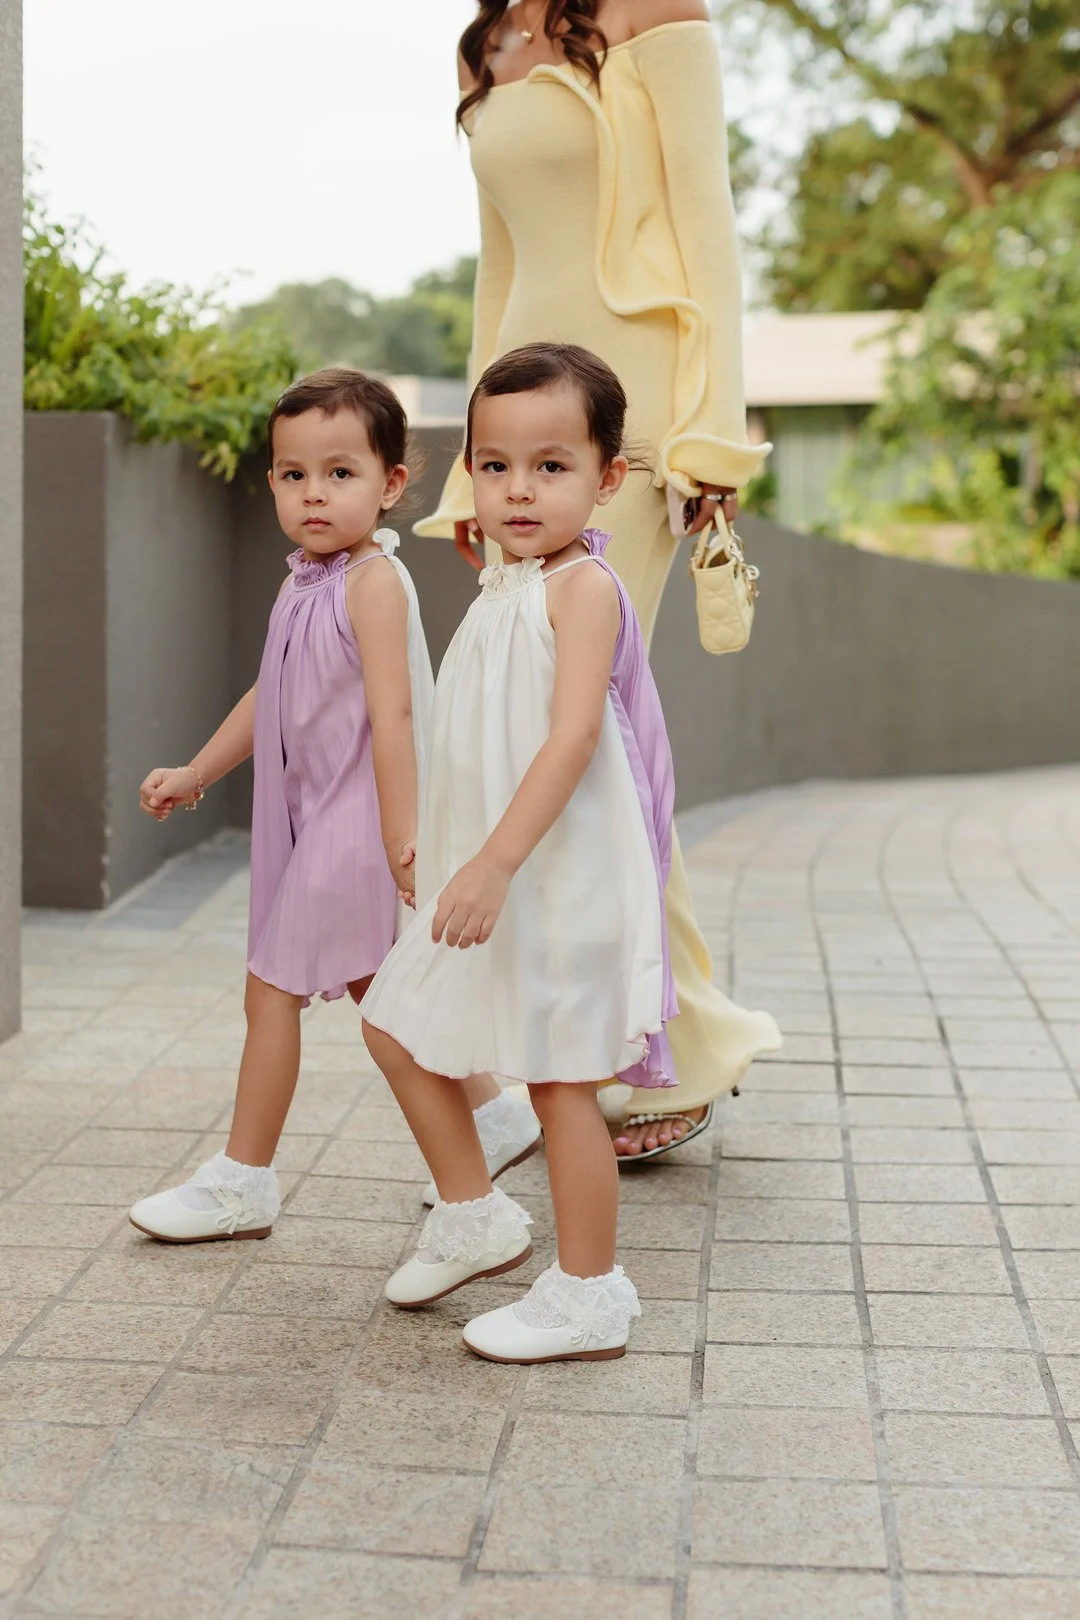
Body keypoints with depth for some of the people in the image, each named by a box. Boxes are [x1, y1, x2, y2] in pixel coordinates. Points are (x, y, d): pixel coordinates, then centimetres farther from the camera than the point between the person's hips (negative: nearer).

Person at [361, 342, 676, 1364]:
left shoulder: (582, 586, -15)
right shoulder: (501, 589, 12)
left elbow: (572, 736, -26)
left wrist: (493, 864, -31)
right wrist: (446, 851, 25)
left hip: (560, 876, -9)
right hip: (491, 872, 9)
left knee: (558, 1078, -1)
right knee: (396, 1028, 14)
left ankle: (588, 1297, 12)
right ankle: (473, 1218, 29)